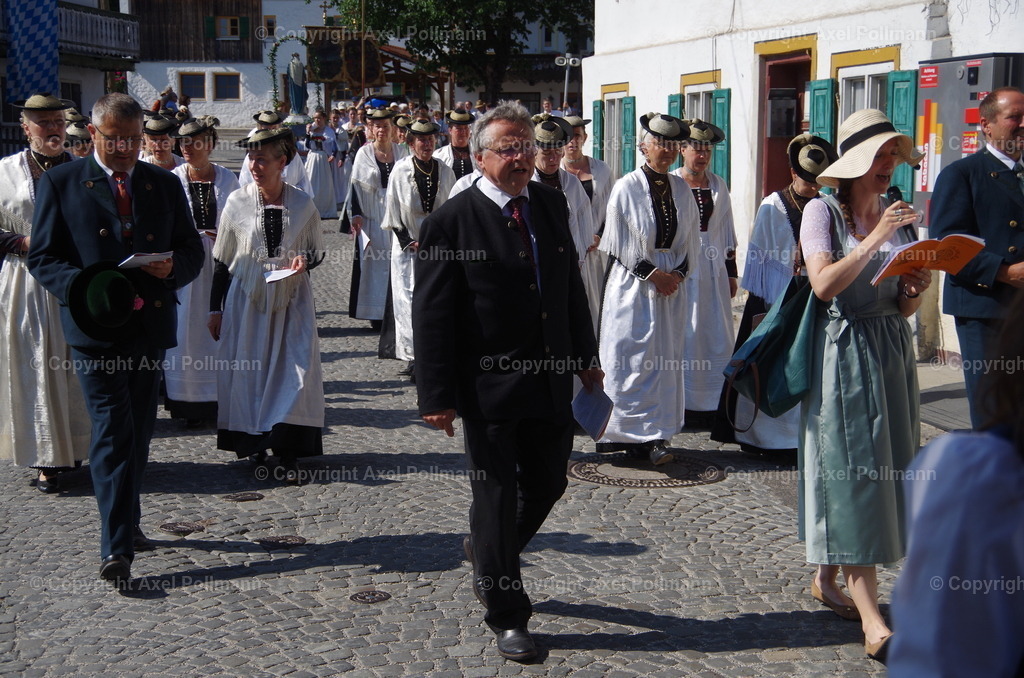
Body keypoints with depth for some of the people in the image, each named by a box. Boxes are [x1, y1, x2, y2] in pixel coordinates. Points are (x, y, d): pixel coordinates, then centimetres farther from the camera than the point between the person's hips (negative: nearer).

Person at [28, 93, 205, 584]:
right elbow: (42, 256, -1)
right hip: (96, 324, -4)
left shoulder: (165, 184, 12)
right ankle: (116, 547, -11)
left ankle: (127, 522, 30)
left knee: (139, 431, 13)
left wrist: (173, 267, -10)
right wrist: (84, 287, -19)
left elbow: (193, 250, 14)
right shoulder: (60, 183, 2)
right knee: (112, 430, -11)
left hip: (151, 324, 4)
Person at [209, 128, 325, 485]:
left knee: (295, 369, -6)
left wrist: (305, 261, -14)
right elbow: (222, 261, 4)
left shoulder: (303, 204, -3)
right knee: (246, 369, 4)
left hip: (291, 300, 0)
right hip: (246, 298, 0)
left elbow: (316, 251, 10)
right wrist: (215, 308, 4)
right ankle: (252, 442, 20)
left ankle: (288, 454, -3)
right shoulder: (237, 202, -2)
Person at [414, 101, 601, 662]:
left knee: (547, 485, 16)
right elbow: (431, 315, -12)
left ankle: (487, 553, 44)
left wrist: (585, 356, 16)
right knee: (496, 497, 5)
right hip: (489, 387, -6)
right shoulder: (450, 222, -12)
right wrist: (437, 395, -14)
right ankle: (507, 616, 21)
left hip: (551, 380, 6)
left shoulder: (551, 204, 6)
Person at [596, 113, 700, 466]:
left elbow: (691, 241, 10)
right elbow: (619, 245, -8)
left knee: (666, 359, 6)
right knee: (630, 358, -4)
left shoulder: (681, 189, 7)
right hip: (632, 284, -5)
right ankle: (629, 433, 3)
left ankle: (653, 437, 12)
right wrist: (653, 274, -12)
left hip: (672, 283, 5)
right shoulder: (626, 188, -7)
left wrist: (678, 273, -6)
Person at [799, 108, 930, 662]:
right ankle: (871, 619, -7)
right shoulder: (823, 211, -5)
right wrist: (875, 240, -21)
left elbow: (902, 307, 15)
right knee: (853, 472, -7)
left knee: (882, 468, 9)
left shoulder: (898, 216, 12)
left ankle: (826, 578, 25)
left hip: (892, 351, 6)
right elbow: (825, 284, -20)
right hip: (842, 351, -6)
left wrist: (915, 291, -7)